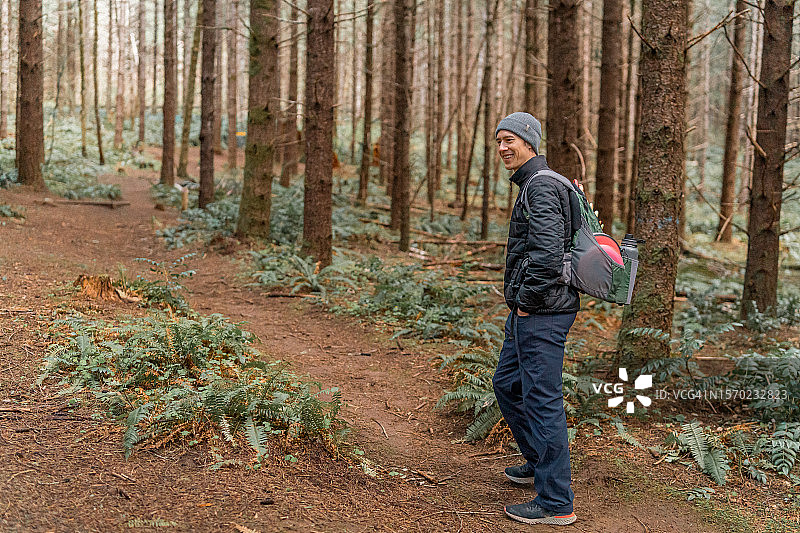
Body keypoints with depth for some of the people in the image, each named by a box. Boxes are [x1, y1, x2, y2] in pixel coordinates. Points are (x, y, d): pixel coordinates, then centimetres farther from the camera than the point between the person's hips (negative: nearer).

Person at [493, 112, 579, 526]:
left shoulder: (541, 186, -15)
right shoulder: (538, 184, 19)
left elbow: (548, 250, -29)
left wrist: (528, 301, -17)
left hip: (541, 313, -11)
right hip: (528, 311, 11)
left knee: (542, 400, -7)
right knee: (507, 384, 22)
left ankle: (555, 503, 0)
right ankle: (540, 463, 36)